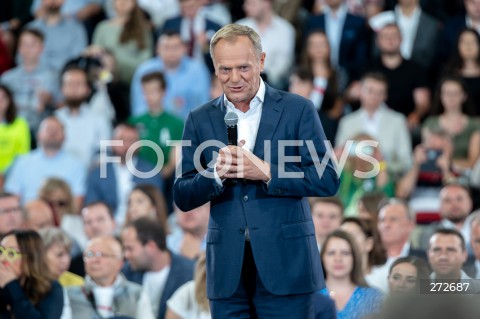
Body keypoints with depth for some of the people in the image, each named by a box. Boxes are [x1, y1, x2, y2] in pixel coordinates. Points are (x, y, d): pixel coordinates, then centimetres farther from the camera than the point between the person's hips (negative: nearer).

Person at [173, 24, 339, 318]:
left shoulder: (297, 109, 1)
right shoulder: (200, 120, 9)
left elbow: (328, 180, -4)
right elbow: (183, 198, 7)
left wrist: (266, 172, -16)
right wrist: (217, 173, -13)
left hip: (285, 264, -3)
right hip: (228, 270, 3)